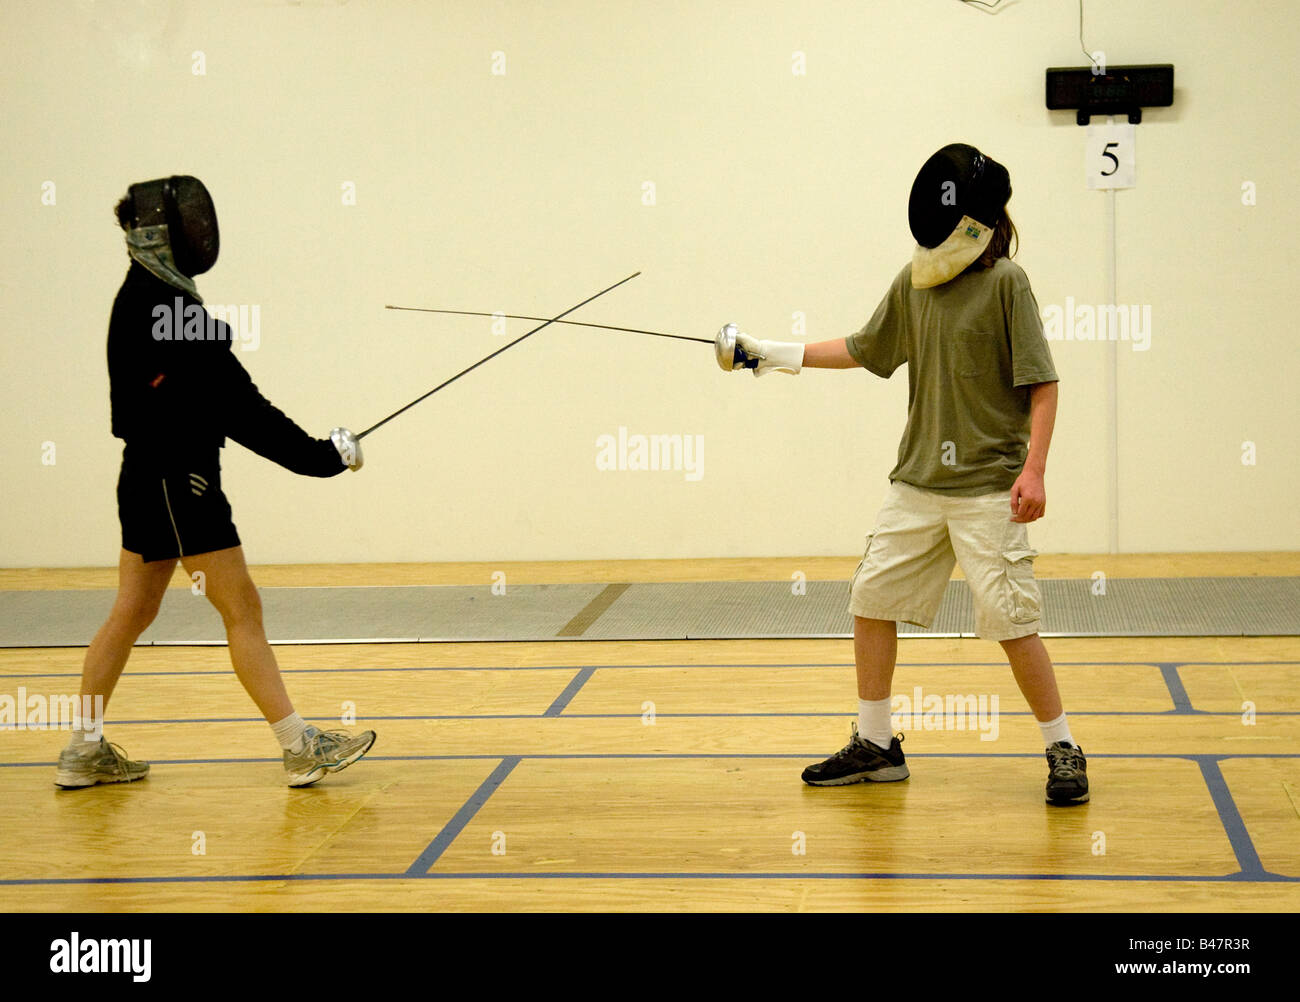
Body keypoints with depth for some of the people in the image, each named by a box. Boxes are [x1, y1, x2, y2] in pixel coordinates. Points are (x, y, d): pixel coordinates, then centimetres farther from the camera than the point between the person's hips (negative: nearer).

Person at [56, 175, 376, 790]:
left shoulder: (143, 300, 12)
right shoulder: (162, 308, -19)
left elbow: (220, 401, 15)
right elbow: (236, 406, -20)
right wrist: (317, 456, -17)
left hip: (152, 478, 10)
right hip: (177, 479, -10)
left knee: (132, 615, 14)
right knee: (243, 612, -5)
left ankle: (85, 752, 19)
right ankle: (301, 749, 0)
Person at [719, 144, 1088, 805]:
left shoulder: (1004, 281, -11)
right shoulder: (914, 280, 6)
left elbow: (1042, 382, -12)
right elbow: (865, 351, 20)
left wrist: (1033, 470, -21)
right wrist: (777, 353, 14)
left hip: (987, 484, -6)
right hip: (919, 480, 7)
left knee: (1010, 620, -8)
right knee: (872, 600, 7)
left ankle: (1062, 751, 7)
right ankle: (875, 746, 20)